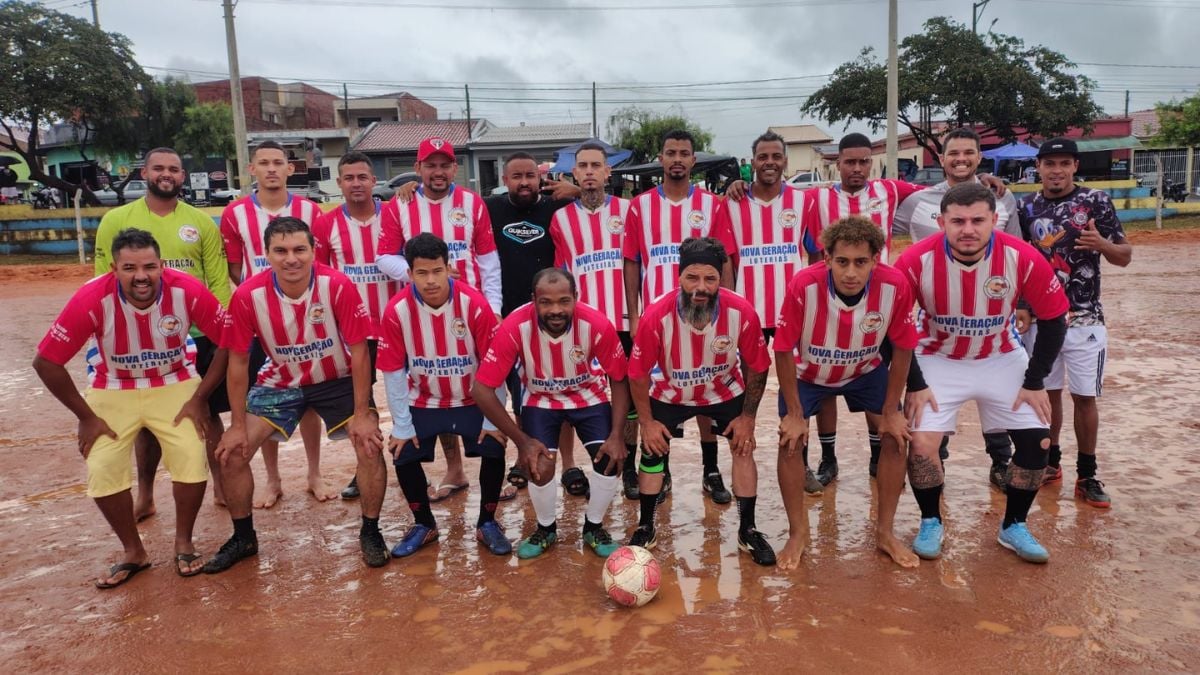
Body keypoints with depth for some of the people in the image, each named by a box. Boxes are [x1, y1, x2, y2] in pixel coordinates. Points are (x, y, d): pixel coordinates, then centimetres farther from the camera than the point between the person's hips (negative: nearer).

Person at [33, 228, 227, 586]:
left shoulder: (187, 291, -26)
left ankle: (184, 543, 8)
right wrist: (86, 417, -12)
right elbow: (46, 361, -17)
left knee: (192, 458, -17)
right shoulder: (92, 298, -26)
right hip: (114, 391, 1)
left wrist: (200, 398, -13)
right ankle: (134, 552, 12)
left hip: (175, 384, 0)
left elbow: (227, 341, -14)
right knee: (102, 469, -12)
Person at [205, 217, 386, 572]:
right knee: (232, 453, -3)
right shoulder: (248, 295, -22)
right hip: (280, 382, 2)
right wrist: (238, 425, -7)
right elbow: (238, 361, -10)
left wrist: (362, 414, -18)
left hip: (338, 380, -2)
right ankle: (243, 537, 21)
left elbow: (359, 350, -19)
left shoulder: (338, 286, -27)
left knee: (370, 446, -17)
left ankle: (370, 532, 7)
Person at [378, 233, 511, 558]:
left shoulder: (475, 305, -24)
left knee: (494, 452, -15)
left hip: (472, 401, -1)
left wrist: (493, 420, -13)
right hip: (423, 402, 1)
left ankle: (486, 524, 11)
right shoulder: (397, 311, -20)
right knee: (405, 457, -9)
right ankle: (424, 525, 18)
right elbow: (393, 373, -12)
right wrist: (402, 426, -10)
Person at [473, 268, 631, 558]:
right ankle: (546, 529, 15)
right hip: (540, 399, -1)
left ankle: (594, 528, 13)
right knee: (540, 466, -17)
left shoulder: (598, 325, -30)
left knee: (611, 458, -15)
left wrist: (617, 435, -22)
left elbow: (619, 380, -14)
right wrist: (522, 440, -26)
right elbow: (481, 389, -27)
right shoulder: (515, 327, -32)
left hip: (589, 396, 1)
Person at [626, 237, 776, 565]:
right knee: (653, 451, 0)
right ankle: (646, 527, 21)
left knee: (743, 447, -3)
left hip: (726, 391, 1)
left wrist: (748, 416, -7)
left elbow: (757, 367, -13)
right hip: (670, 394, 0)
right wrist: (646, 422, -13)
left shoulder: (742, 312, -31)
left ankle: (748, 530, 16)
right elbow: (638, 373, -18)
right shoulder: (657, 315, -34)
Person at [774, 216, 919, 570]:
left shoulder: (895, 285, -30)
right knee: (790, 441, -12)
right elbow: (784, 350, -22)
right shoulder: (803, 285, -36)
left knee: (896, 437, -6)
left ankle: (884, 531, 14)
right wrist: (794, 414, -16)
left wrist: (891, 411, -8)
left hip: (867, 371, 2)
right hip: (807, 373, -1)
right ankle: (797, 534, 7)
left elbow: (902, 348, -13)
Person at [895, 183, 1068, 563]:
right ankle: (931, 523, 13)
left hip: (1002, 360, 2)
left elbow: (1054, 318, -8)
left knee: (1038, 441, -2)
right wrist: (914, 384, -12)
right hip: (938, 361, -2)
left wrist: (1035, 382, -7)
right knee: (921, 443, -13)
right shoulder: (916, 261, -26)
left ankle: (1013, 527, 20)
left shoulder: (1023, 259, -23)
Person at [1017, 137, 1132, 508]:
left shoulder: (1096, 201, -2)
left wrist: (1102, 244, -22)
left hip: (1084, 318, -2)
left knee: (1084, 396, 2)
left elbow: (1125, 256, -1)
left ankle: (1087, 476, 12)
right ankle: (1051, 461, 26)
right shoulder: (1028, 207, 4)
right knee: (1047, 392, 11)